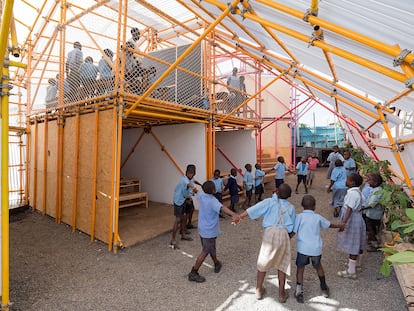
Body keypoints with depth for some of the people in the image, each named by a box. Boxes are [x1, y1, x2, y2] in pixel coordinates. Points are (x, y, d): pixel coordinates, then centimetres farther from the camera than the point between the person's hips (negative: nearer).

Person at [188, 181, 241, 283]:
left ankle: (217, 264, 46)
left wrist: (203, 187, 46)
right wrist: (234, 215, -63)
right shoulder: (213, 201, -27)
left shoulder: (201, 195, -4)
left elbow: (198, 193, 22)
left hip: (203, 228, 8)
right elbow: (222, 207, -47)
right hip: (209, 231, -8)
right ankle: (193, 273, 11)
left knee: (211, 248, 25)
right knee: (205, 252, 4)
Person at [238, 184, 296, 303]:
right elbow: (292, 228, 12)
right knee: (282, 264, 18)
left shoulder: (269, 202, 1)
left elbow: (252, 210, -7)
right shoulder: (291, 207, 9)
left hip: (269, 233, -1)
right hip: (284, 235, 1)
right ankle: (281, 293, 27)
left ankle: (259, 290, 30)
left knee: (263, 262, 15)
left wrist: (238, 217, -1)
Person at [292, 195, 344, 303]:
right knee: (318, 266, 27)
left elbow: (293, 232, -10)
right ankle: (324, 289, 42)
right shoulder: (318, 217, 5)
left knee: (300, 269, 12)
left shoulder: (299, 216, -5)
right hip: (316, 248, 3)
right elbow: (329, 225, 23)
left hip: (303, 248, -3)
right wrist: (339, 225, 42)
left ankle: (299, 292, 9)